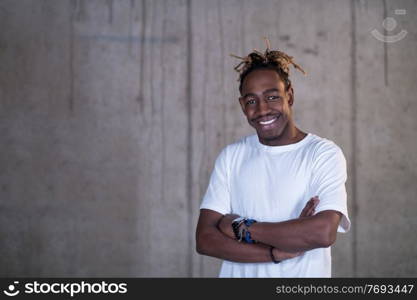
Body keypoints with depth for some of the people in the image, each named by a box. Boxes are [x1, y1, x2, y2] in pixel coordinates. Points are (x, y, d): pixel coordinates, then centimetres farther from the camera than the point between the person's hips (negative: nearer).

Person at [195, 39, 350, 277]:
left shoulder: (324, 153, -8)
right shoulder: (231, 157, 2)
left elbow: (324, 232, -22)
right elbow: (205, 238, -7)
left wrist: (243, 228, -14)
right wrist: (276, 252, -19)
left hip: (303, 274, -2)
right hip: (237, 273, 2)